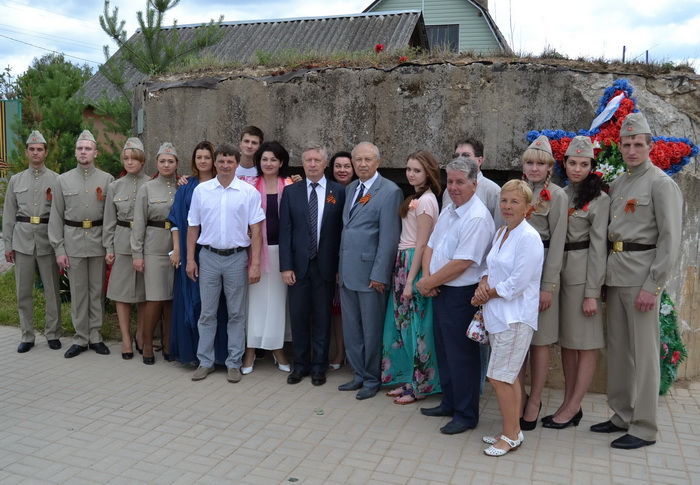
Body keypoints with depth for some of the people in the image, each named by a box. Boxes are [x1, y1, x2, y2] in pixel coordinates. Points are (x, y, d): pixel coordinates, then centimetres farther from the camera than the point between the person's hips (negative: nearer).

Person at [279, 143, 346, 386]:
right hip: (298, 265, 1)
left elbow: (342, 230, -1)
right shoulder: (291, 191, 3)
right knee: (298, 316, 8)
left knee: (322, 317, 8)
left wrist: (340, 266, -5)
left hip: (325, 265, -1)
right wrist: (286, 266, -5)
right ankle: (300, 364, 23)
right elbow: (285, 231, 1)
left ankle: (319, 366, 22)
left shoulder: (339, 192, 0)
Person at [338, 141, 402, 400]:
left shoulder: (390, 191, -10)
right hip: (347, 272, 7)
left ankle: (372, 379, 22)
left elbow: (389, 237, -14)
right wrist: (340, 267, 12)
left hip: (370, 272, -7)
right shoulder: (350, 189, 13)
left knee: (371, 330, 6)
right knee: (351, 329, 15)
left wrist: (379, 274, -17)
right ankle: (359, 375, 29)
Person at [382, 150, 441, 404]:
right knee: (404, 324, 13)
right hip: (404, 262, 9)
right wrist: (403, 275, 10)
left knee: (415, 326, -1)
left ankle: (419, 386, 11)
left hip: (414, 265, -9)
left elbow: (421, 244, -16)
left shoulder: (425, 201, -14)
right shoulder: (416, 198, 14)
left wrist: (410, 281, -17)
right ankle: (407, 379, 24)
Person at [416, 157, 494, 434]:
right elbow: (431, 246, 13)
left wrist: (428, 283, -13)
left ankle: (466, 415, 17)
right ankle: (449, 403, 35)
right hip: (440, 292, 9)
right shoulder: (448, 211, 10)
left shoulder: (477, 218, -19)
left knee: (461, 356, 2)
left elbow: (461, 263, -23)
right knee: (444, 351, 19)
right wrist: (427, 278, -4)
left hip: (461, 295, -9)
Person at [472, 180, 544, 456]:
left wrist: (487, 295, -9)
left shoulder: (528, 237, -15)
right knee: (509, 376, 14)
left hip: (516, 316, -8)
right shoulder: (500, 234, 12)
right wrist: (483, 284, -2)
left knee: (499, 377, -5)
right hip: (496, 313, 8)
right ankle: (512, 430, 26)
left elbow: (517, 283, -19)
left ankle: (511, 436, 10)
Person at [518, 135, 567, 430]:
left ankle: (534, 402, 15)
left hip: (540, 269, -4)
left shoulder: (556, 196, -3)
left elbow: (557, 242, -8)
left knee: (539, 340, 3)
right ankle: (519, 397, 21)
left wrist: (548, 286, -13)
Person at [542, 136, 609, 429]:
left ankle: (573, 408, 9)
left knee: (586, 344, 2)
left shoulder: (599, 199, -5)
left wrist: (592, 292, -14)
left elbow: (598, 247, -10)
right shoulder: (560, 195, 12)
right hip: (558, 272, 7)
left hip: (583, 274, -6)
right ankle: (568, 404, 21)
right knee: (566, 341, 12)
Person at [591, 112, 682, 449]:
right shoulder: (617, 184, 16)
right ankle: (622, 415, 26)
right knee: (617, 347, 13)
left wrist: (653, 286, -16)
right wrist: (606, 273, 10)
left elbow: (670, 240, -12)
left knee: (642, 351, -2)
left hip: (641, 274, -7)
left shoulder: (661, 184, -6)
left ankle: (644, 428, 8)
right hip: (614, 273, 7)